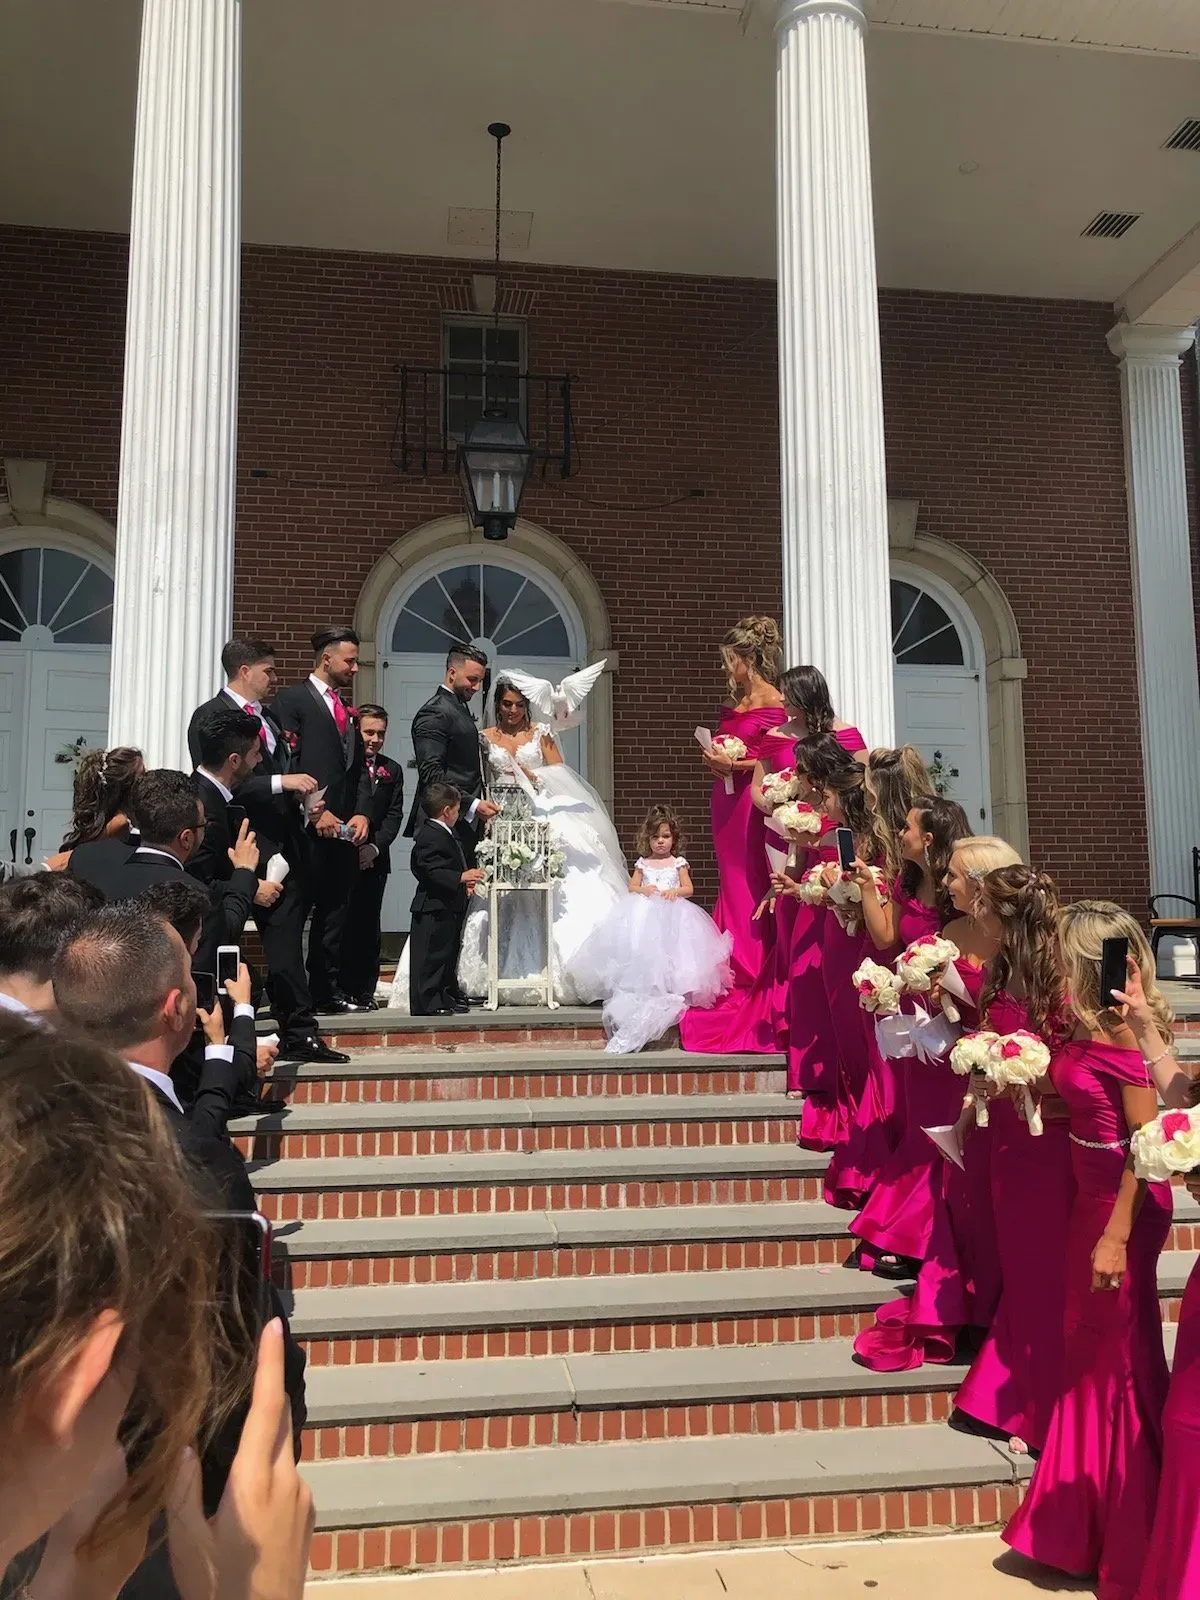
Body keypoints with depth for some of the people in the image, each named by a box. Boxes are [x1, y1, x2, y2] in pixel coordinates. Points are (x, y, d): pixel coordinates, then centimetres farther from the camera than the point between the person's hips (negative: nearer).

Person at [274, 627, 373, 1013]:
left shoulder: (348, 712, 21)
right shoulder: (292, 700, -1)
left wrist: (362, 814, 4)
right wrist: (315, 812, -15)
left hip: (344, 830, 7)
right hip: (307, 828, -7)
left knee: (335, 913, 10)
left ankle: (328, 990, 16)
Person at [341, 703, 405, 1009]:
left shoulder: (392, 771, 11)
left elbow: (395, 814, 4)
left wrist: (375, 846, -10)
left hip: (375, 859, 3)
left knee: (369, 926, 6)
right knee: (342, 924, 0)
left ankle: (366, 992, 11)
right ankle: (342, 990, 6)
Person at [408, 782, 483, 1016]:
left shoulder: (448, 834, 16)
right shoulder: (430, 837, -18)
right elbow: (432, 872, -26)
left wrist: (464, 882, 19)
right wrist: (461, 878, -30)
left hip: (450, 908, 11)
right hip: (433, 909, -11)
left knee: (449, 954, 16)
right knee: (430, 957, -6)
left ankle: (447, 998, 25)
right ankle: (426, 1003, -2)